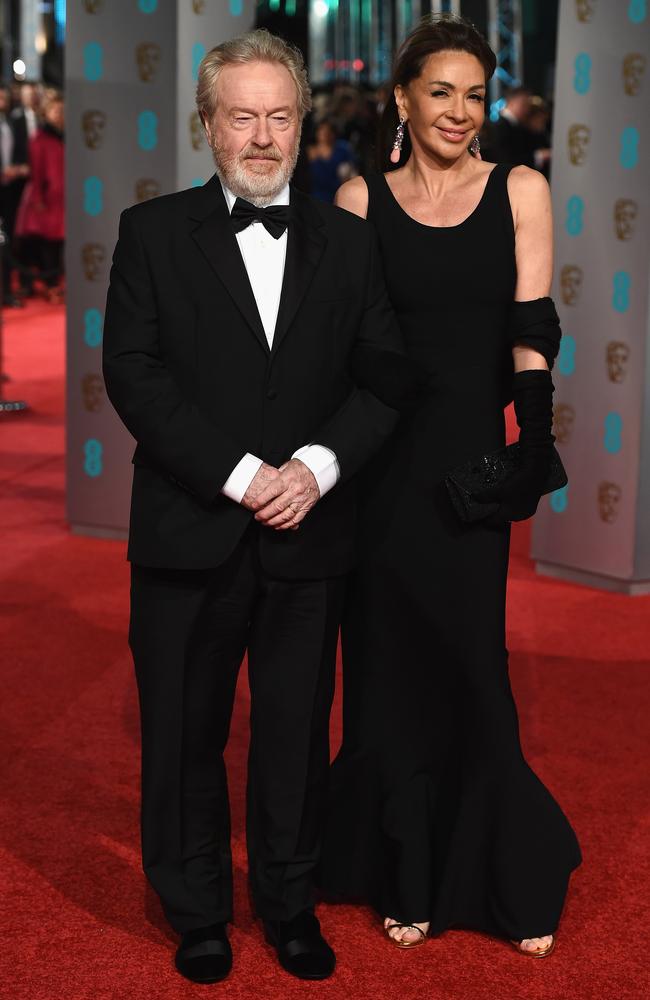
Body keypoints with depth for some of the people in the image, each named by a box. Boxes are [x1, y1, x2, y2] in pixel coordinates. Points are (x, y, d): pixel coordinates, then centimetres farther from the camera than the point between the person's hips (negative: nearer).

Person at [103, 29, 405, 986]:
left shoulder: (348, 241, 7)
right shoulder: (153, 232, 1)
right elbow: (133, 371, -8)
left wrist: (318, 464, -15)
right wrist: (239, 475, -16)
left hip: (307, 539, 2)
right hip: (189, 537, -1)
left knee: (297, 733, 11)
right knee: (185, 735, 9)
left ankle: (290, 901, 29)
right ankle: (198, 911, 27)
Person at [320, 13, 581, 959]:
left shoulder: (520, 191, 2)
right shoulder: (362, 199, 3)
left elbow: (532, 333, -2)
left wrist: (532, 445, -13)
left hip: (470, 459, 0)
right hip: (382, 462, 1)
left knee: (467, 666, 6)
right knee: (391, 667, 9)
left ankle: (504, 878, 24)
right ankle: (406, 878, 24)